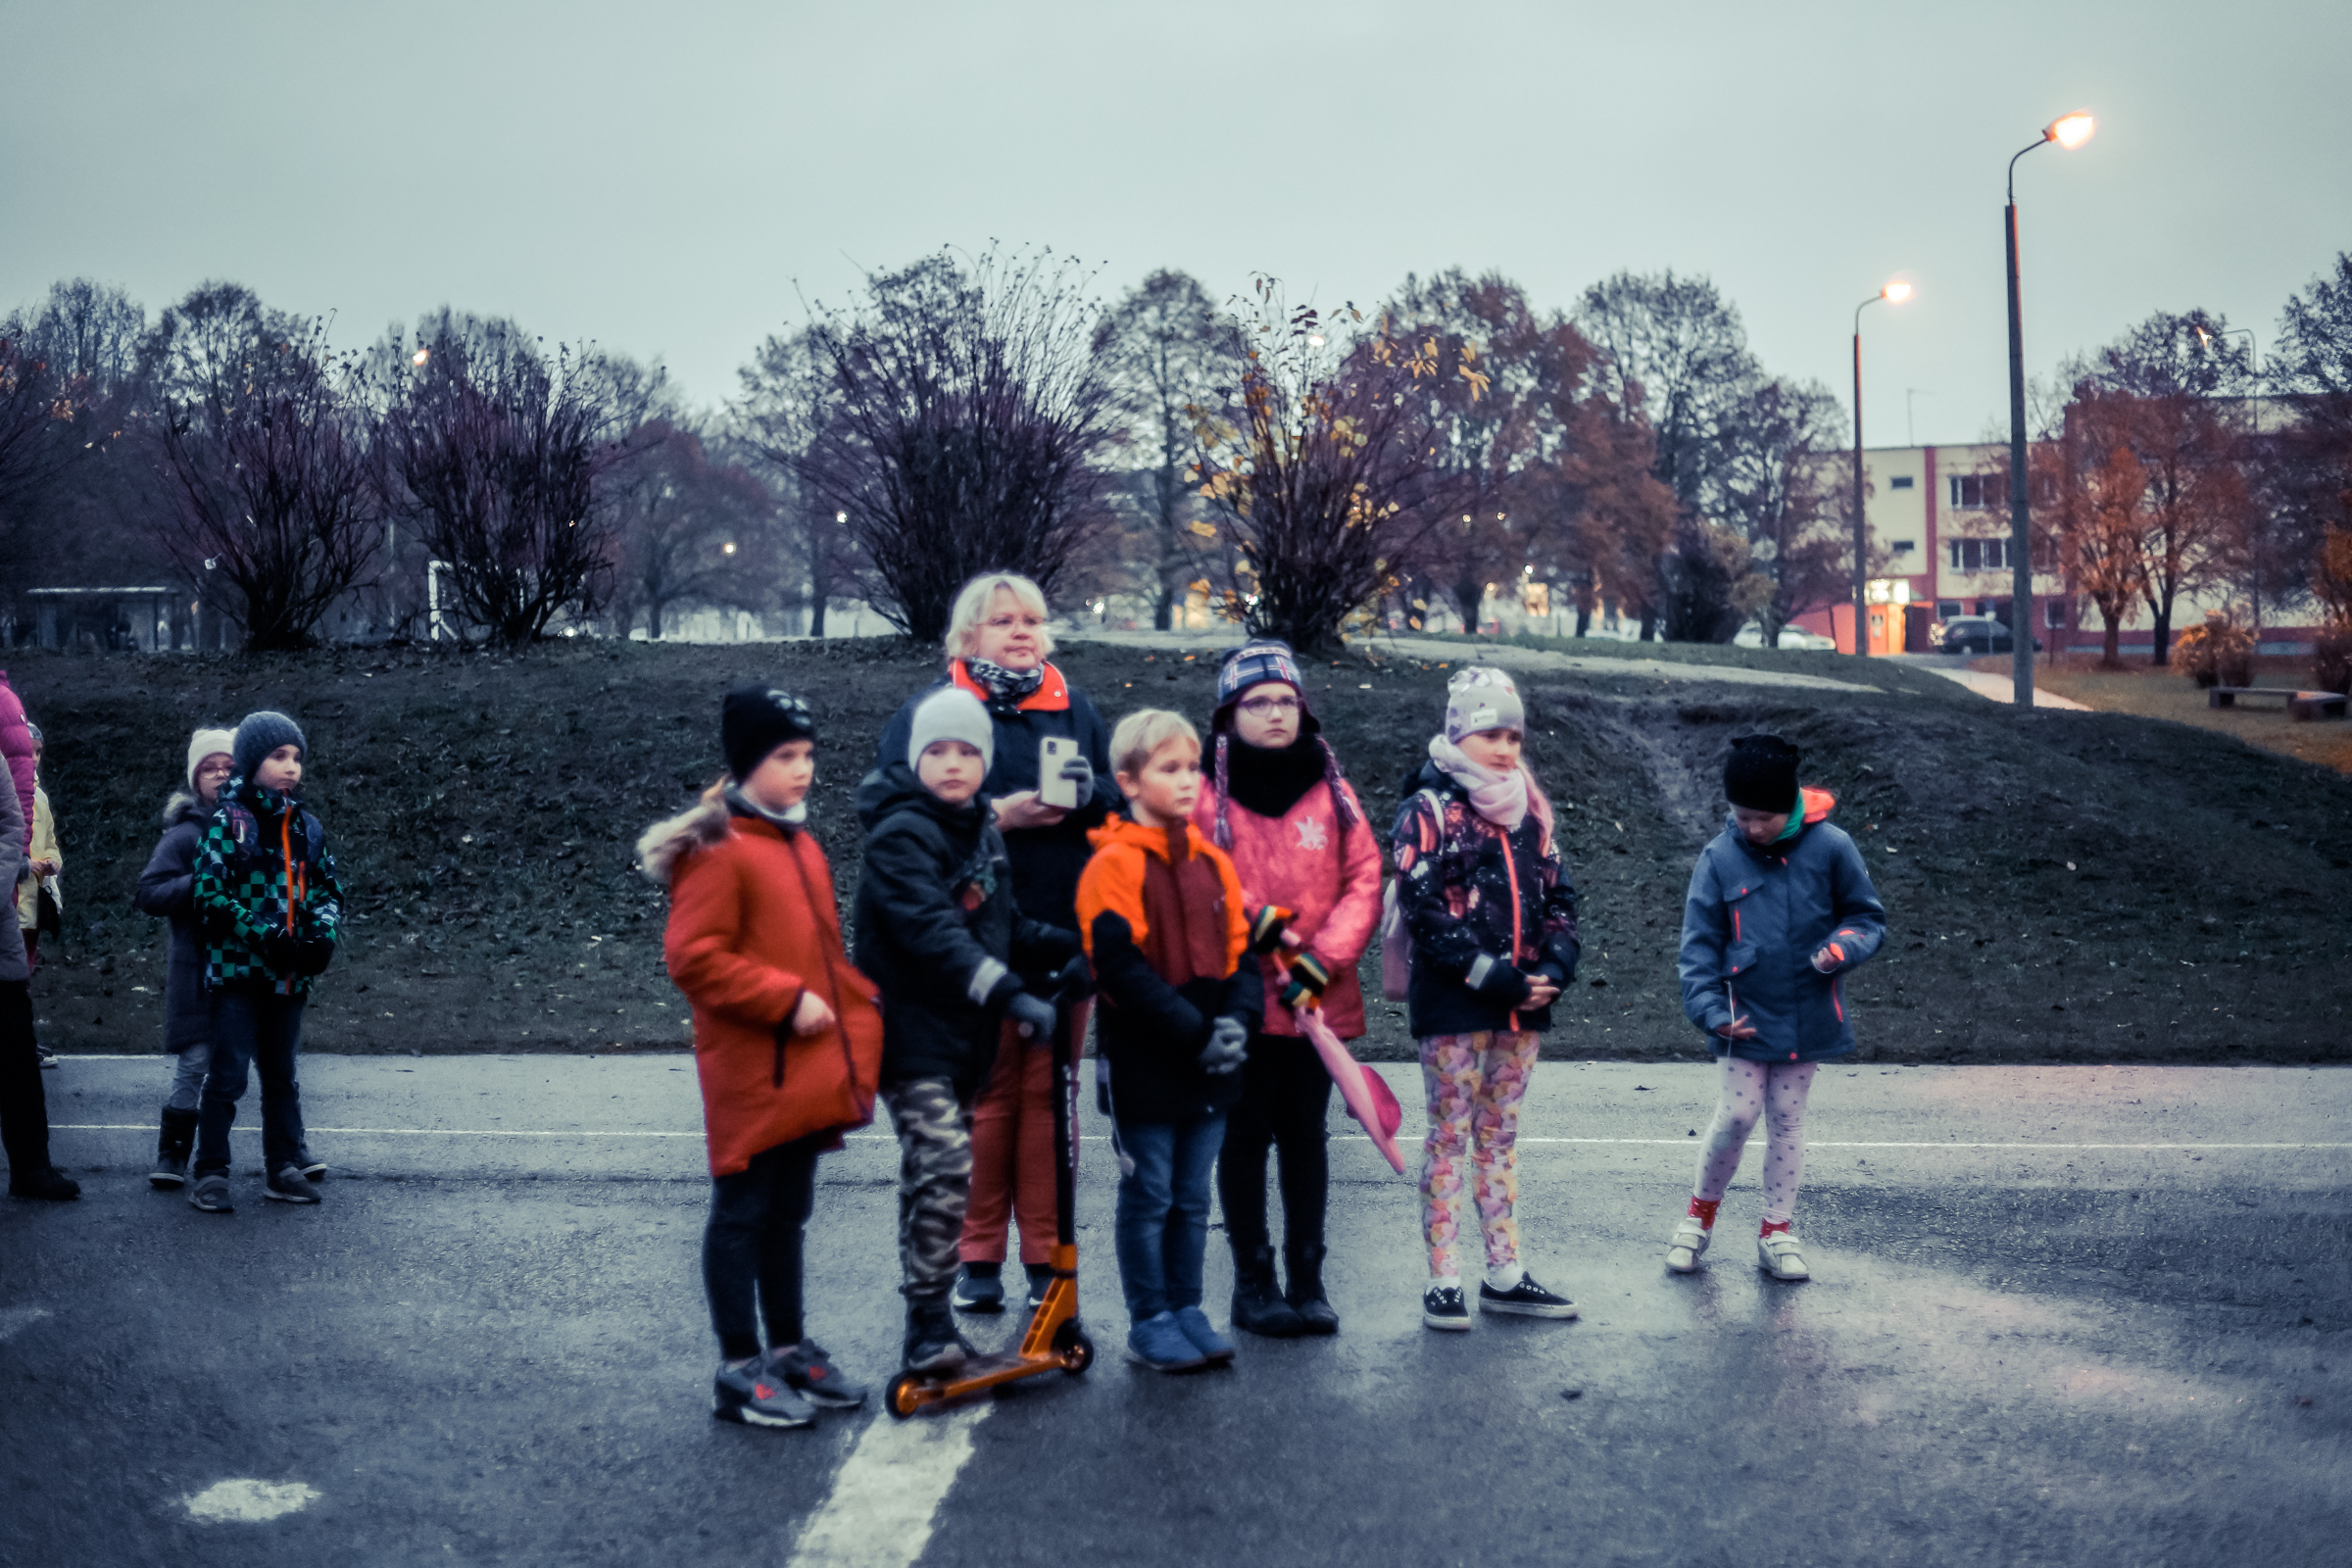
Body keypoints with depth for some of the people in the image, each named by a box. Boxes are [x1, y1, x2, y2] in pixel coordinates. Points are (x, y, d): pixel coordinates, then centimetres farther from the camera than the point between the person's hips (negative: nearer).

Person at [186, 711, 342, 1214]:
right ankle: (211, 1176, 0)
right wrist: (265, 935, -19)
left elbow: (329, 888, 16)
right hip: (237, 970, -6)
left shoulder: (306, 826, 11)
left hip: (289, 976, 6)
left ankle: (283, 1168, 23)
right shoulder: (227, 821, -6)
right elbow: (210, 894, -13)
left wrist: (323, 931, -3)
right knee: (229, 1074, -6)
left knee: (282, 1075, 14)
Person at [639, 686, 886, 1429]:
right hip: (750, 1076, -9)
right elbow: (695, 957, -20)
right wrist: (787, 999, -21)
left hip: (807, 1075, 9)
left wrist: (854, 1013, 11)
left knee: (789, 1213, 17)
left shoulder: (801, 845, 15)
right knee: (741, 1215, 1)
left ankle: (790, 1348, 28)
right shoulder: (718, 850, -14)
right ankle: (739, 1370, 9)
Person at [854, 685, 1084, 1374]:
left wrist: (1066, 945, 1)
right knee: (944, 1166, -18)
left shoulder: (984, 833, 14)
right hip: (912, 1031, -8)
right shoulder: (899, 837, -15)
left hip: (966, 1034, 8)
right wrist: (1013, 996, -34)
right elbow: (932, 933, -26)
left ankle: (931, 1318, 23)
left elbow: (1002, 925, 20)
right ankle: (928, 1324, -11)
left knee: (936, 1173, 14)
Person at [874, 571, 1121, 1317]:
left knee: (1049, 1094, 6)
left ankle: (1048, 1257, 14)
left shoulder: (1076, 709, 14)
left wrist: (1090, 792, -11)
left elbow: (1122, 804, 12)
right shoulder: (928, 710, 2)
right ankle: (978, 1261, 12)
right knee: (983, 1095, 2)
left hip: (1063, 934, 3)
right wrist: (995, 815, -18)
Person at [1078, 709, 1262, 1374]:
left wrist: (1238, 1019, -8)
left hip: (1211, 1068, 6)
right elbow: (1121, 969, -18)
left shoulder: (1213, 862, 9)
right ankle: (1149, 1323, 14)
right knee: (1148, 1198, 4)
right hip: (1146, 1064, -6)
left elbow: (1240, 952, 10)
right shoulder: (1114, 865, -12)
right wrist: (1195, 1032, -19)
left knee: (1193, 1198, 14)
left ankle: (1187, 1310, 25)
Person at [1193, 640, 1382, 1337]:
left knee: (1305, 1136, 8)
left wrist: (1320, 960, -10)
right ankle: (1253, 1280, 15)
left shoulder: (1331, 792, 6)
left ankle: (1308, 1279, 16)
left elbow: (1364, 882, 1)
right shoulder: (1206, 794, -3)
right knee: (1246, 1136, 5)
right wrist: (1258, 922, -15)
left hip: (1318, 999, 2)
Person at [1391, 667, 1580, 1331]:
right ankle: (1444, 1280, 5)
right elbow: (1424, 910, -15)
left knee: (1501, 1135, 13)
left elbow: (1558, 897, 14)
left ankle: (1505, 1275, 19)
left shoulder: (1529, 811, 12)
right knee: (1450, 1135, 0)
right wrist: (1492, 976, -17)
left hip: (1521, 1003, 6)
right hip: (1453, 1003, -6)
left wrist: (1553, 968, -3)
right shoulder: (1428, 811, -8)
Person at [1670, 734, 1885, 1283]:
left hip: (1807, 1016, 1)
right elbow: (1699, 943, -2)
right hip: (1744, 1018, -1)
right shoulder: (1719, 858, -5)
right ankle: (1699, 1215, 18)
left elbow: (1869, 916, 5)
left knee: (1788, 1119, 9)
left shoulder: (1830, 847, -5)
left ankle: (1777, 1230, 20)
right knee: (1736, 1117, -3)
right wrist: (1709, 1008, -14)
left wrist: (1844, 945, -16)